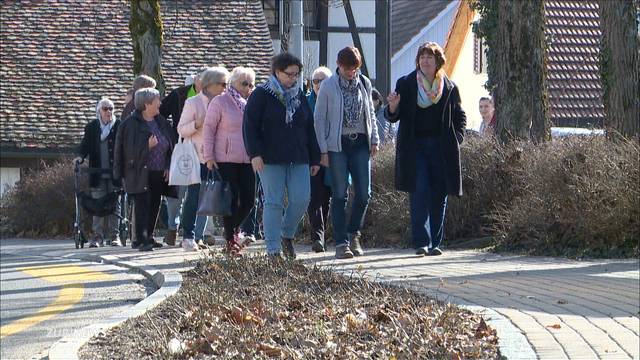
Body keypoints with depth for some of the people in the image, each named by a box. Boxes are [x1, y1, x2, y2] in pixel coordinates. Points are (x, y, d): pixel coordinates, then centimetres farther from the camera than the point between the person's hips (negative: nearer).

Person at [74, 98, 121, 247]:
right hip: (97, 174, 1)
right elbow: (85, 144, 6)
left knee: (114, 204, 3)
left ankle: (114, 235, 9)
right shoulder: (91, 127, 9)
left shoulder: (119, 126, 2)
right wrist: (80, 156, -14)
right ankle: (98, 235, 3)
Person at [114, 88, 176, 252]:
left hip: (158, 174, 6)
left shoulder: (161, 123, 11)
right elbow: (129, 149, -12)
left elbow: (171, 146, 15)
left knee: (154, 207, 8)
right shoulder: (131, 124, -8)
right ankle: (142, 239, -11)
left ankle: (148, 237, 18)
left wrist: (168, 167, 5)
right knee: (142, 205, -10)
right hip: (141, 174, -6)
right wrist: (147, 146, -23)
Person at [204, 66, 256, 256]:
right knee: (231, 199, -4)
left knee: (248, 199, 1)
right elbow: (209, 129, -3)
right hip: (226, 160, -5)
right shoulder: (220, 102, -2)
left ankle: (234, 228, 28)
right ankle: (230, 239, 6)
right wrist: (209, 156, -9)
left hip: (247, 161, 5)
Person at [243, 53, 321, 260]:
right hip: (271, 160, -4)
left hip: (298, 160, 5)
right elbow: (250, 126, -5)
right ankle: (273, 250, -1)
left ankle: (287, 235, 19)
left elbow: (309, 129, 19)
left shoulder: (299, 96, 16)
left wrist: (314, 158, 15)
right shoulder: (261, 96, 0)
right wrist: (255, 154, -15)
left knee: (301, 200, -5)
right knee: (273, 203, -5)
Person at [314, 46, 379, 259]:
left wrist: (374, 139, 10)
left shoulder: (364, 84, 8)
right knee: (340, 194, -3)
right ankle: (341, 243, -1)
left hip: (360, 143, 4)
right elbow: (319, 118, -2)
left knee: (364, 193, 0)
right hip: (337, 144, -3)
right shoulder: (328, 86, -3)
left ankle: (353, 234, 20)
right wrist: (323, 150, -7)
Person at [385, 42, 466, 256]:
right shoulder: (405, 84, 6)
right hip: (414, 147, -2)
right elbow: (394, 117, 6)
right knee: (419, 193, -11)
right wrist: (393, 108, -17)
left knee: (439, 196, 3)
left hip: (441, 148, 2)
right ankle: (422, 242, -11)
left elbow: (460, 117, 16)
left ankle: (435, 243, 10)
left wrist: (456, 140, 1)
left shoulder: (449, 87, 9)